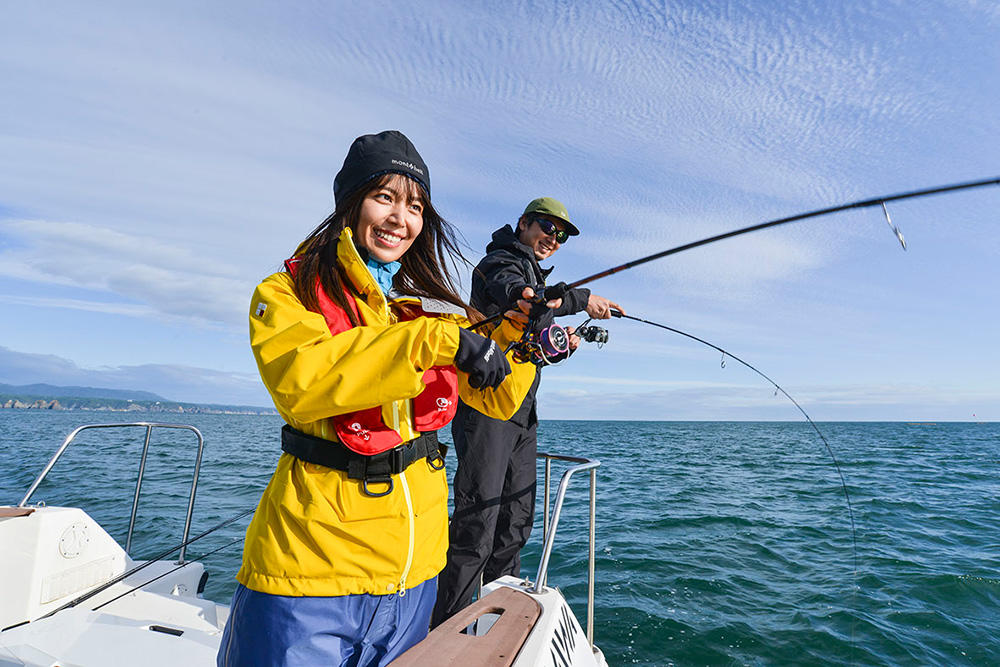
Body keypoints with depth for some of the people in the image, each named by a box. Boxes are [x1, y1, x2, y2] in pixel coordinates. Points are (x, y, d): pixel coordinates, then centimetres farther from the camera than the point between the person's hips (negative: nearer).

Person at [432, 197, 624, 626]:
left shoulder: (535, 274, 25)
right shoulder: (500, 262, -2)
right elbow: (517, 297, -27)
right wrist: (581, 299, -25)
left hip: (521, 412, 10)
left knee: (516, 519, 14)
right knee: (477, 520, -10)